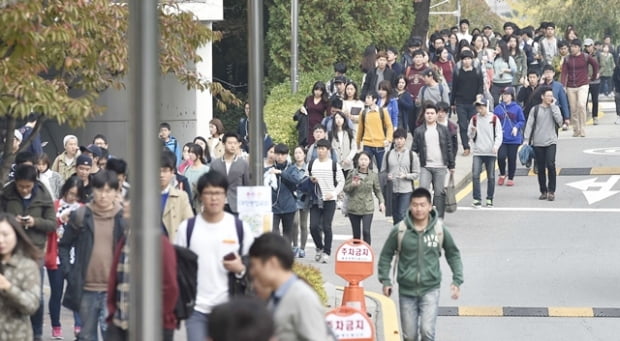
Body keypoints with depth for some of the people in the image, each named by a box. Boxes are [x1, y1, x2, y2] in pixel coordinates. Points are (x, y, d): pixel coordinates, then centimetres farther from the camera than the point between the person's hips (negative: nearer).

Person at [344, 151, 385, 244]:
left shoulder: (373, 175, 1)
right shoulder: (352, 174, -2)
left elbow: (377, 190, 9)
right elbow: (345, 189, 1)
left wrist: (381, 202, -5)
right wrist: (352, 185, -19)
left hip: (367, 208, -1)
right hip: (353, 208, 1)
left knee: (366, 231, -14)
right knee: (356, 234, 7)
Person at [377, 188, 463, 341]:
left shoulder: (440, 230, -5)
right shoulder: (399, 230, -7)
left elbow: (453, 254, 7)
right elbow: (385, 255, 6)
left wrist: (457, 281, 1)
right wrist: (385, 281, 1)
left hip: (430, 290, -1)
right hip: (406, 290, 1)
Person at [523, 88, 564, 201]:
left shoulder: (555, 108, 8)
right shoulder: (535, 109, 6)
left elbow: (559, 121, -9)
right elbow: (529, 125, 4)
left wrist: (553, 106, -8)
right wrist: (526, 140, -5)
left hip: (551, 142, -1)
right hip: (538, 143, 1)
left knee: (550, 165, -15)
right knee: (540, 168, 5)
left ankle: (551, 191, -9)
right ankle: (543, 192, 14)